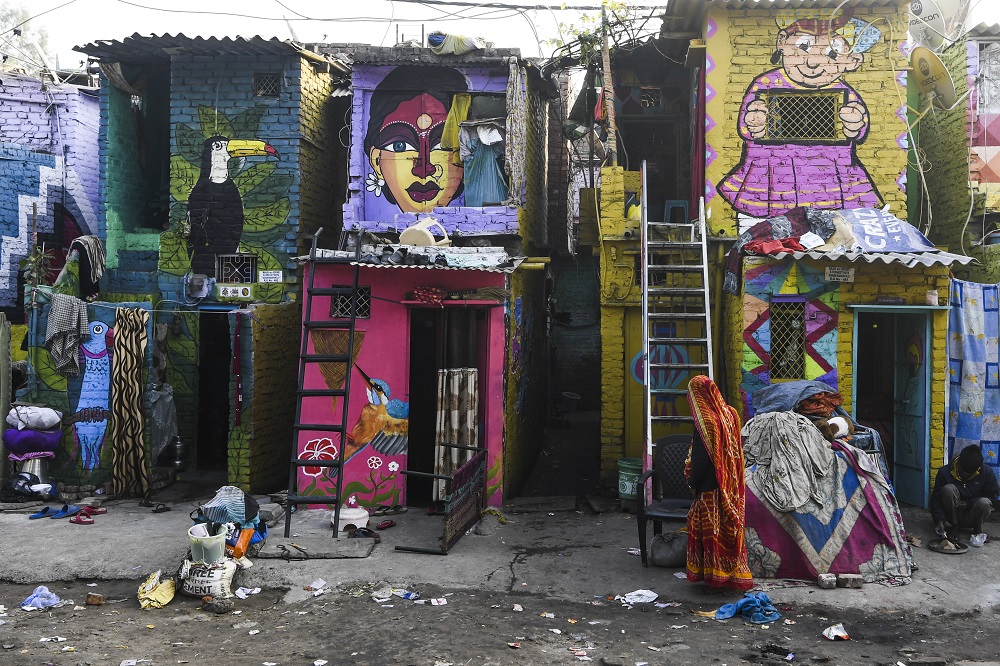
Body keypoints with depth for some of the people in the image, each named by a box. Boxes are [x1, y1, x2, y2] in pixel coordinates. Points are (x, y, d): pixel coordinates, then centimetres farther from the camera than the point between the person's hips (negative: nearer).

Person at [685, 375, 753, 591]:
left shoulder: (705, 421, -19)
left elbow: (700, 458, -17)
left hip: (711, 488, -7)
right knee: (730, 528, 15)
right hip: (731, 487, 8)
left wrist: (693, 482, -5)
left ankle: (714, 573, 11)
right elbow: (736, 451, 11)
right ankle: (735, 573, 24)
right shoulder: (730, 414, 3)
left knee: (710, 530, 4)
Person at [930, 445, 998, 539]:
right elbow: (936, 499, -11)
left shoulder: (987, 473, -9)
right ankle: (954, 527, -16)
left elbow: (992, 496, -5)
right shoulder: (945, 472, -12)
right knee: (948, 489, -28)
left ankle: (978, 529, -3)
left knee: (984, 503, -32)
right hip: (953, 515, 0)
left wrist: (968, 504, -17)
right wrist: (939, 520, -25)